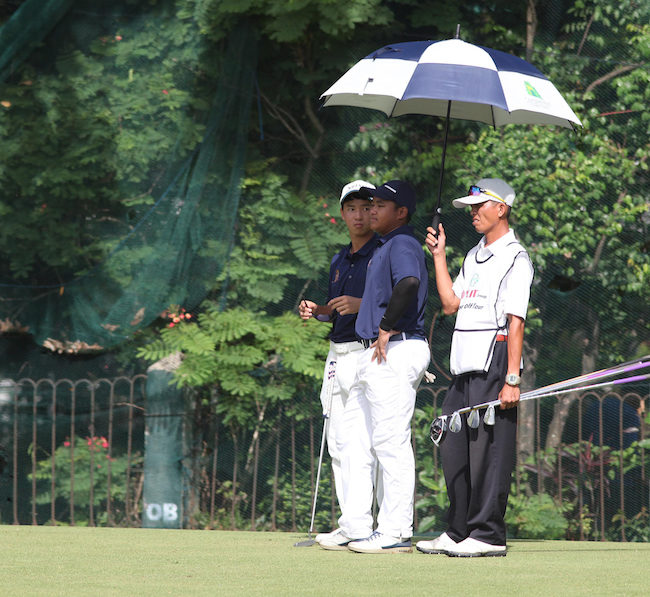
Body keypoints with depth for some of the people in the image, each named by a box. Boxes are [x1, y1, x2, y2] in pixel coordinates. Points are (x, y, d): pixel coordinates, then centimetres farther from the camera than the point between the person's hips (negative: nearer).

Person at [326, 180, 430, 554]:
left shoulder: (403, 245, -11)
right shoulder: (384, 247, 21)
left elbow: (409, 283, -32)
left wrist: (387, 329, -25)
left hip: (397, 351, -11)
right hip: (376, 355, 11)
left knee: (391, 442, -9)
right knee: (355, 439, 12)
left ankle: (395, 533, -7)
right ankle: (356, 528, 15)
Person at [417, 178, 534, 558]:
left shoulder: (514, 258, -7)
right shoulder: (474, 256, 21)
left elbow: (515, 322, -13)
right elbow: (451, 303, 17)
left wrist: (512, 379, -19)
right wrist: (439, 256, 14)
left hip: (494, 364, -9)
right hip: (465, 368, 9)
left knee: (489, 451, -9)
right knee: (454, 452, 9)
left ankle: (489, 535, -6)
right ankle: (458, 533, 15)